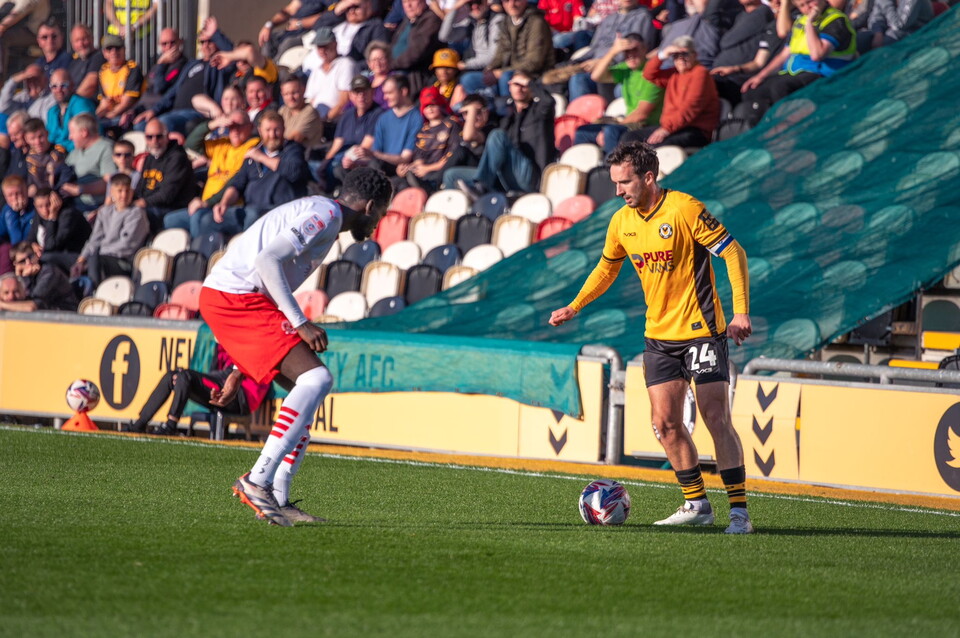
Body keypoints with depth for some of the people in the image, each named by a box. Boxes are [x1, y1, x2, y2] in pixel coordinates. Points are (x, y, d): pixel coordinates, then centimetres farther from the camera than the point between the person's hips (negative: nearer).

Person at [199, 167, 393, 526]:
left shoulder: (315, 213, 27)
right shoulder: (326, 214, -6)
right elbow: (267, 261, -21)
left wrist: (239, 371, 29)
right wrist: (299, 323, -20)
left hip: (225, 298, 10)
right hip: (237, 298, -10)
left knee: (308, 388, 10)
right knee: (316, 379, -17)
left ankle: (278, 499, 6)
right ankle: (258, 480, -19)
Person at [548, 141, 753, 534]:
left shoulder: (684, 209, -16)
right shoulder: (622, 222, 4)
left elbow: (733, 253, -13)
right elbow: (607, 267, 23)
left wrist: (741, 312, -20)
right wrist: (575, 306, 16)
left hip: (701, 331, -6)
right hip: (658, 335, 6)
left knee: (717, 420, -10)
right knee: (666, 424, 2)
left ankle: (739, 511, -7)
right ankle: (696, 505, 15)